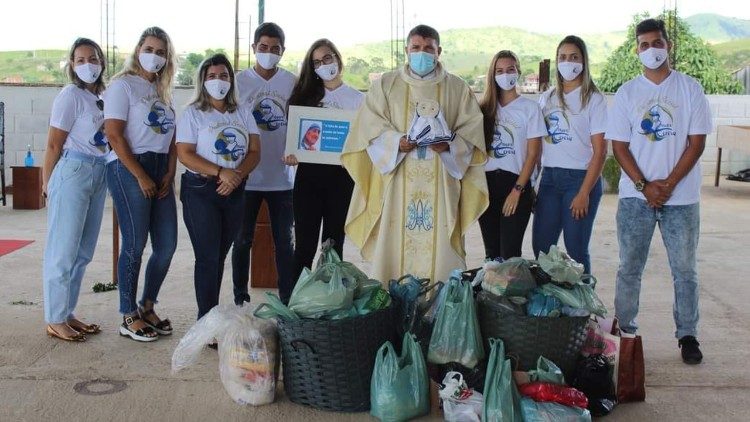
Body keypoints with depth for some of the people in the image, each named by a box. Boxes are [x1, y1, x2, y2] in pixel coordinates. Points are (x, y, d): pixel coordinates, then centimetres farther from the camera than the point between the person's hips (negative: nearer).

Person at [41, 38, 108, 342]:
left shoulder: (102, 97, 13)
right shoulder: (71, 96, -8)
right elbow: (54, 144, -7)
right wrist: (47, 184, -3)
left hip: (98, 176, 7)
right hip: (73, 172, -7)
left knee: (83, 251, 12)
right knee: (64, 250, -1)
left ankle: (67, 313, 23)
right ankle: (55, 320, 8)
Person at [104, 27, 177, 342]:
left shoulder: (162, 90, 18)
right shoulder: (123, 85, -2)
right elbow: (114, 135, -11)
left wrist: (169, 174, 1)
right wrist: (141, 176, -14)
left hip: (161, 171, 7)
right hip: (129, 169, -7)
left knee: (167, 244, 5)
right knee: (135, 244, -5)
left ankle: (147, 307, 23)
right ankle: (129, 317, 8)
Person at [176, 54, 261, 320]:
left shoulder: (243, 113, 11)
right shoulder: (193, 114, -1)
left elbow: (254, 152, 6)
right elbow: (185, 155, -10)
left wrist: (237, 176, -13)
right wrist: (221, 172, -20)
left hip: (235, 191, 4)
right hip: (201, 191, -4)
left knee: (220, 255, 10)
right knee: (208, 256, -6)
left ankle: (212, 313, 20)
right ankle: (207, 318, -1)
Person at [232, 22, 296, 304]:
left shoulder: (292, 82, 3)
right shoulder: (239, 81, -2)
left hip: (282, 176, 1)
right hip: (247, 175, -1)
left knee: (284, 241, 7)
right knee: (243, 240, 9)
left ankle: (288, 300, 16)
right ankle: (240, 298, 20)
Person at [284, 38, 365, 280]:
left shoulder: (357, 99, 6)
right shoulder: (306, 95, 12)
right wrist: (290, 154, -7)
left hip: (340, 173, -1)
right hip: (308, 172, 1)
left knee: (334, 243, 6)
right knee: (304, 243, 1)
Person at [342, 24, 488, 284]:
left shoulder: (457, 89, 12)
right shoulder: (385, 85, 11)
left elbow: (472, 128, 6)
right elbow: (369, 126, 4)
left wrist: (449, 145, -14)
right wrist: (396, 141, -14)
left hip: (440, 183, 0)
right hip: (397, 181, 0)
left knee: (439, 243, -4)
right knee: (395, 242, -4)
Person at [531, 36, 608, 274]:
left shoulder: (593, 100, -2)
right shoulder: (547, 98, 11)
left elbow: (600, 151, -7)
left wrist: (584, 193, -14)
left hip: (580, 177, -4)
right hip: (549, 178, 5)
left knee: (576, 250, 0)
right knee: (541, 247, 5)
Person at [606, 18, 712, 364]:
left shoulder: (690, 89, 2)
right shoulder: (626, 93, 5)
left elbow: (696, 142, -2)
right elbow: (619, 146, 1)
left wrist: (669, 184, -12)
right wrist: (644, 186, -10)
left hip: (681, 196, -1)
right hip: (635, 196, 1)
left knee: (684, 269, 5)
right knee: (629, 268, 6)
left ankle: (687, 335, 16)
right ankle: (624, 331, 17)